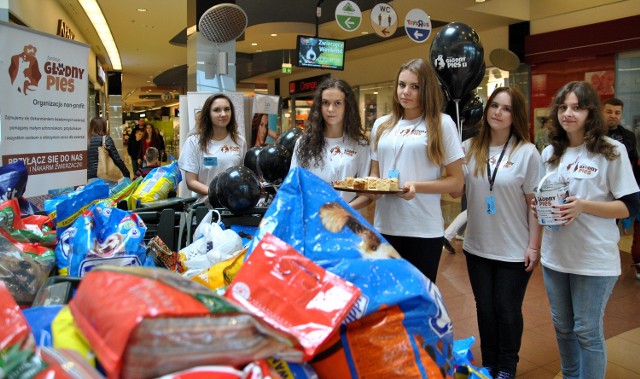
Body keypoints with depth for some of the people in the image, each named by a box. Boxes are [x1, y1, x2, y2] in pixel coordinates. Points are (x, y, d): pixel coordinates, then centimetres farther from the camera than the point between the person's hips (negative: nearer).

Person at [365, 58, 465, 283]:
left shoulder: (441, 124, -1)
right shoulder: (381, 125, 11)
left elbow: (456, 182, -3)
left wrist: (417, 186, -18)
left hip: (424, 230, -3)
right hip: (384, 227, 4)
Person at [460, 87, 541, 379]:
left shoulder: (527, 152, -7)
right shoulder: (469, 148, 0)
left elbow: (534, 202, -7)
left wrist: (534, 246, -8)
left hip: (514, 250, -3)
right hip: (477, 245, 3)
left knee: (507, 312, 10)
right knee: (485, 308, 16)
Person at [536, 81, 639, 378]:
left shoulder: (612, 151, -9)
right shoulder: (550, 152, 7)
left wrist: (583, 205, -23)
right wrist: (539, 206, -5)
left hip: (594, 260, -5)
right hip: (555, 255, 5)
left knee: (587, 331, 5)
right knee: (562, 326, 17)